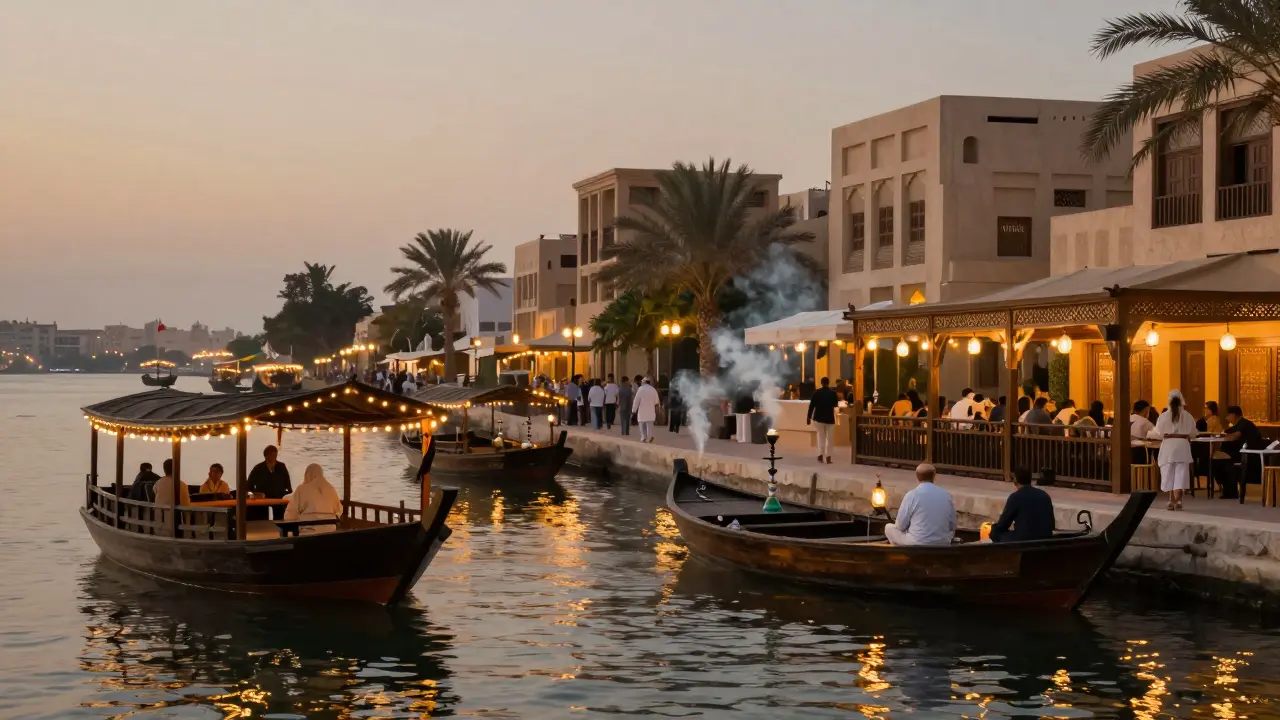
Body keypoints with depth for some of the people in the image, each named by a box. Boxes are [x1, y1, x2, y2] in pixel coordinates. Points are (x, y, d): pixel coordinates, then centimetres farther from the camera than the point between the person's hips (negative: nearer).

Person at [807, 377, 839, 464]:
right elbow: (836, 405, 3)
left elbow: (811, 405, -5)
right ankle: (828, 457, 2)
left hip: (819, 418, 1)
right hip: (829, 418, -1)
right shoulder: (833, 393, -8)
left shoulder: (816, 392, -6)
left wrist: (809, 417, 1)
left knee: (821, 436, 14)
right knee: (829, 438, 7)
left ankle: (820, 455, 2)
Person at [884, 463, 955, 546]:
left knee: (889, 528, 19)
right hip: (942, 547, 5)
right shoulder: (947, 495, 1)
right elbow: (952, 526, 8)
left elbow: (901, 525, -6)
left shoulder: (912, 495, -11)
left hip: (917, 544, -5)